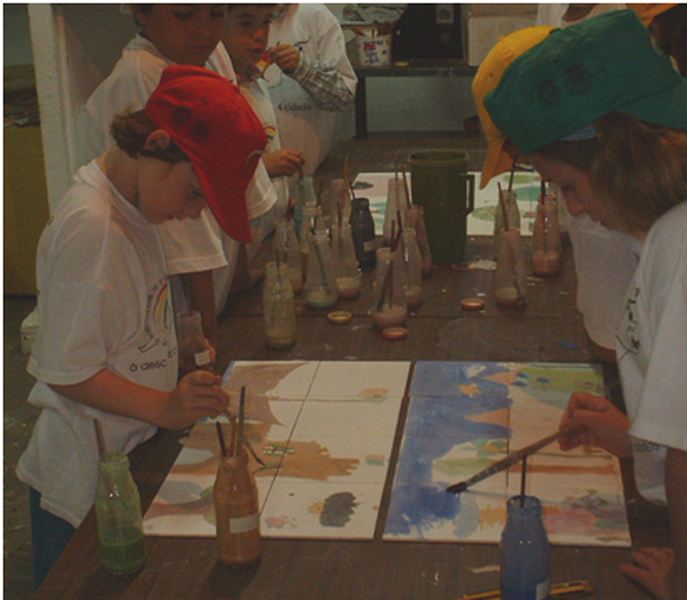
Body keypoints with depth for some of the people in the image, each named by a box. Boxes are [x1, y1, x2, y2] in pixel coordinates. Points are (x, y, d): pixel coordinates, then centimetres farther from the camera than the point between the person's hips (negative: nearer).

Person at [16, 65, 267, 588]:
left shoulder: (129, 209, 5)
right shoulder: (88, 226, -24)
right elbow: (67, 372, -23)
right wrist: (165, 407, -28)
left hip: (129, 458, 9)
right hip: (89, 483, -9)